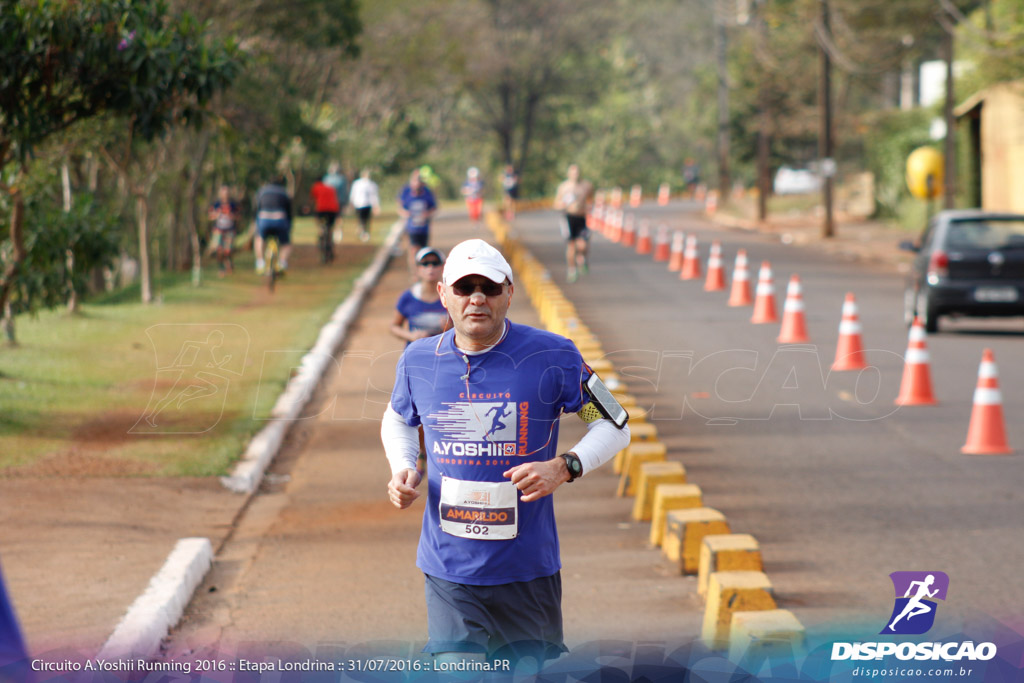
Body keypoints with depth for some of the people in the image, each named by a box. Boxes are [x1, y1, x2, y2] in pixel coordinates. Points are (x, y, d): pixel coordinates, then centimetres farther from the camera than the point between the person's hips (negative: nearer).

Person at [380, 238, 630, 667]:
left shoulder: (552, 356, -8)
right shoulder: (419, 359, 1)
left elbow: (615, 426, 0)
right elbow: (398, 420, 22)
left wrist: (565, 467, -18)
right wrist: (403, 469, 2)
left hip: (527, 569, -1)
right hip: (448, 569, 1)